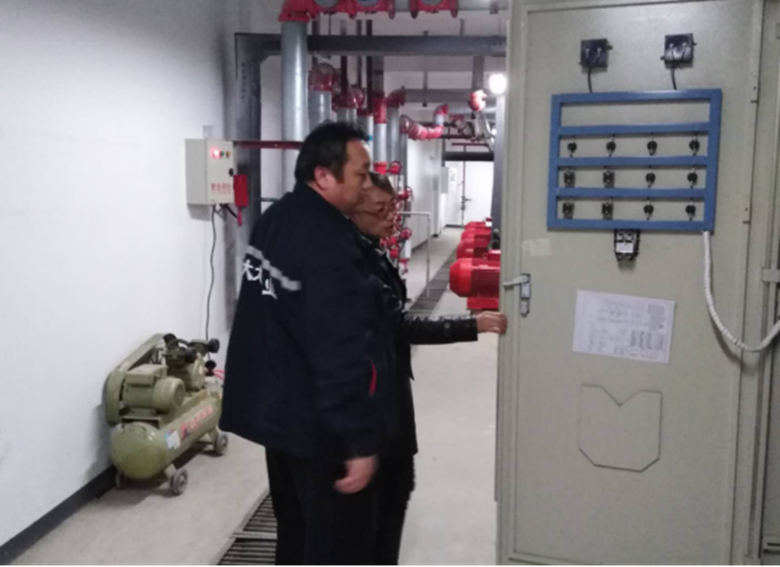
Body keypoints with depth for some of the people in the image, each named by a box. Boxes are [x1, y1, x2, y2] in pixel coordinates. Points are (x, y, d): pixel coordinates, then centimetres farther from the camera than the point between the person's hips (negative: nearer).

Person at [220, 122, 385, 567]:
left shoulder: (275, 220, 6)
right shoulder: (329, 243, -25)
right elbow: (341, 355, -27)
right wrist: (359, 440, -24)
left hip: (275, 408, 10)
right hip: (319, 424, -10)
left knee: (296, 531, 23)